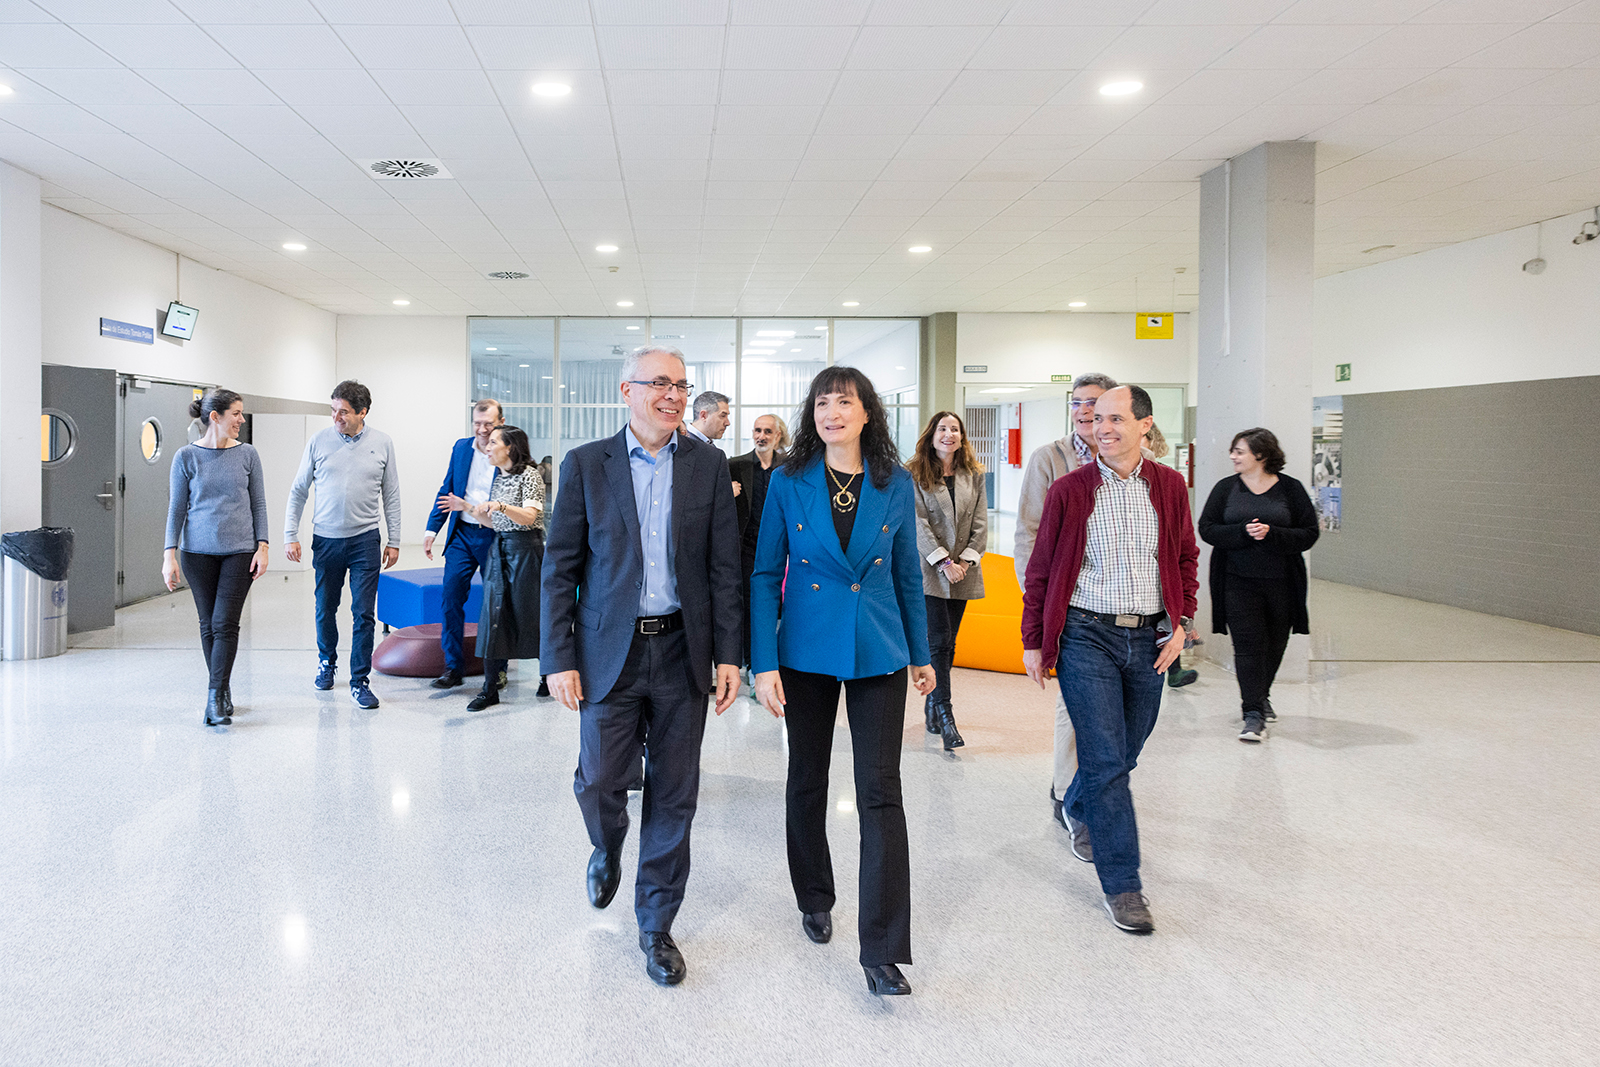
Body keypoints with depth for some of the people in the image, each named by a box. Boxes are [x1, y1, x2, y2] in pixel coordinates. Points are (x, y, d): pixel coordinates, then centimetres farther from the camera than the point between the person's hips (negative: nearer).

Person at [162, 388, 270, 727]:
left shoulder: (247, 454, 2)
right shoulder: (186, 457, -1)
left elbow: (258, 502, 5)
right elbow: (176, 507, 1)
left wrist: (262, 546, -3)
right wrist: (169, 554, -4)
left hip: (239, 551, 0)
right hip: (198, 552, 0)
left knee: (225, 623, -8)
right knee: (208, 624, 8)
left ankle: (215, 698, -5)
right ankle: (222, 693, 22)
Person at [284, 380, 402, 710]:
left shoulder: (382, 443, 0)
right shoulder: (319, 442, 0)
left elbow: (391, 496, 6)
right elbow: (298, 491, 6)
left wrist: (393, 541, 4)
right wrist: (290, 535, 0)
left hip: (365, 539, -1)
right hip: (326, 539, 1)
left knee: (363, 614, -4)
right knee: (326, 609, 13)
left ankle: (360, 683, 3)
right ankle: (327, 662, 37)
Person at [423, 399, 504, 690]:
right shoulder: (461, 448, 7)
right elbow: (447, 489, 12)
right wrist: (432, 529, 8)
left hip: (494, 536, -3)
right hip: (462, 534, 4)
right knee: (450, 597, -3)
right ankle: (453, 666, 6)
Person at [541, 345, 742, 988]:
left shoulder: (708, 465, 3)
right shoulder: (586, 465, 0)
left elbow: (724, 567, 3)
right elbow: (560, 568, 0)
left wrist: (728, 655, -2)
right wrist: (559, 658, -6)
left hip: (682, 652, 1)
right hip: (610, 651, -1)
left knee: (673, 795, 6)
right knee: (599, 780, 3)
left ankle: (656, 927, 22)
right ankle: (607, 850, 40)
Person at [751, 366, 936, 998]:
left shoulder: (895, 484, 0)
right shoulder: (788, 483, -3)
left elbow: (907, 574, 8)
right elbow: (765, 575, -2)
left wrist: (920, 654, 11)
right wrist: (764, 663, -8)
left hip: (878, 654, 0)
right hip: (807, 652, 0)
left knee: (880, 792, -5)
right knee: (807, 781, 14)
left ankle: (883, 952, 0)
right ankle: (814, 899, 37)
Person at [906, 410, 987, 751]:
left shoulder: (974, 476, 9)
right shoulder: (914, 475, -2)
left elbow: (980, 523, 7)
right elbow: (918, 523, -9)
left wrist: (967, 559, -6)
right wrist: (944, 562, -14)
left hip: (963, 570, 4)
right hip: (930, 569, -4)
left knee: (947, 643, 9)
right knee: (939, 642, -10)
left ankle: (932, 706, 21)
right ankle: (944, 715, -9)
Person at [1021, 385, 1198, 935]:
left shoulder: (1169, 487, 5)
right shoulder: (1069, 490, -2)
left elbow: (1186, 558, 14)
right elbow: (1041, 570, 2)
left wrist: (1180, 622, 1)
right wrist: (1033, 642, 2)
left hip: (1148, 638, 3)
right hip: (1087, 637, -3)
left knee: (1124, 752, 16)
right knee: (1105, 759, -6)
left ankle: (1078, 810, 46)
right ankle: (1122, 885, 3)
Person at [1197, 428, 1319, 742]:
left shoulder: (1291, 489, 1)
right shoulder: (1225, 488, 4)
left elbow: (1309, 534, -3)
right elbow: (1207, 528, -2)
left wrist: (1271, 534, -18)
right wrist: (1243, 532, -17)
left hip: (1281, 583, 1)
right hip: (1238, 582, -1)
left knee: (1275, 644, 13)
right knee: (1248, 645, -8)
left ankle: (1260, 696, 37)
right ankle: (1253, 714, -6)